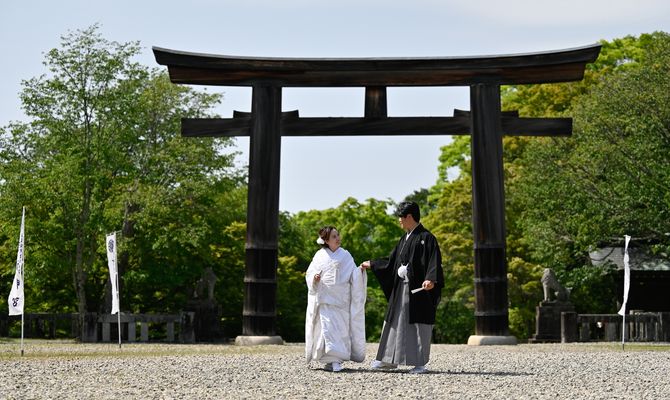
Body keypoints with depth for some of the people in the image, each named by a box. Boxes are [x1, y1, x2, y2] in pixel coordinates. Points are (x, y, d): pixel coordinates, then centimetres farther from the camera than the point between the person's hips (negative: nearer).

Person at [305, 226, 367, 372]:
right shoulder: (320, 255, 7)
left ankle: (334, 360, 7)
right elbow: (309, 273, 10)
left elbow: (353, 275, 4)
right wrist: (315, 278, -12)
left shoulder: (345, 255, 8)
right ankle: (333, 360, -10)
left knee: (341, 328, 0)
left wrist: (360, 270, -17)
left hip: (341, 299, 1)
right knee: (328, 327, -10)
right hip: (324, 298, -1)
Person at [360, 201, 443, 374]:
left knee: (419, 325, -2)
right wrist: (371, 264, 24)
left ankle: (420, 364, 4)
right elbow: (391, 262, 21)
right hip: (401, 288, 8)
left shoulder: (426, 238, -9)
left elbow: (434, 262, -18)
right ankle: (389, 359, 18)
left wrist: (430, 279, -33)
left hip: (419, 289, -8)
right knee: (396, 322, 11)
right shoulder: (404, 239, 15)